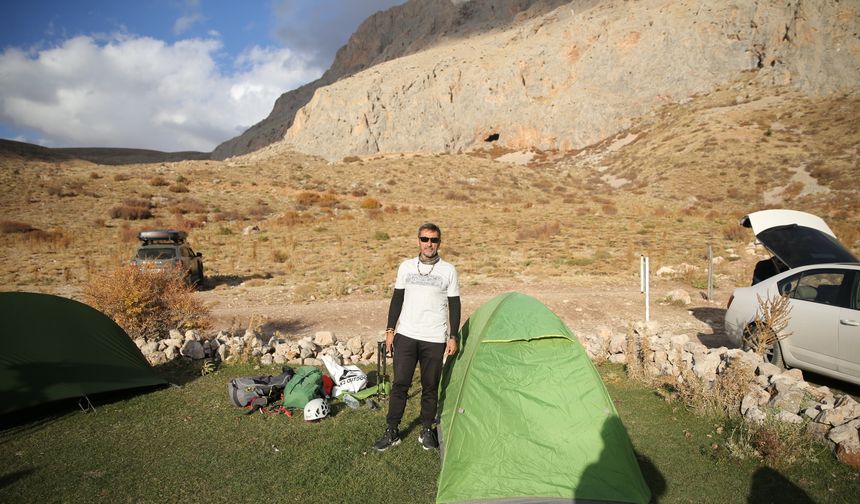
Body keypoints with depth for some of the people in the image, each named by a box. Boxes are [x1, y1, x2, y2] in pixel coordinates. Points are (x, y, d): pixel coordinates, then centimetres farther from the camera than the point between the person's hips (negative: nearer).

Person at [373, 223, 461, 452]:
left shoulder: (448, 270, -2)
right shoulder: (406, 266, 4)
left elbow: (454, 305, 1)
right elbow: (397, 299, 9)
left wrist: (453, 337, -3)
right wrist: (390, 330, 6)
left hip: (434, 339, -1)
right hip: (406, 336, 2)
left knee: (430, 386, 9)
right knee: (399, 383, 3)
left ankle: (427, 431, 25)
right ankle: (392, 431, 16)